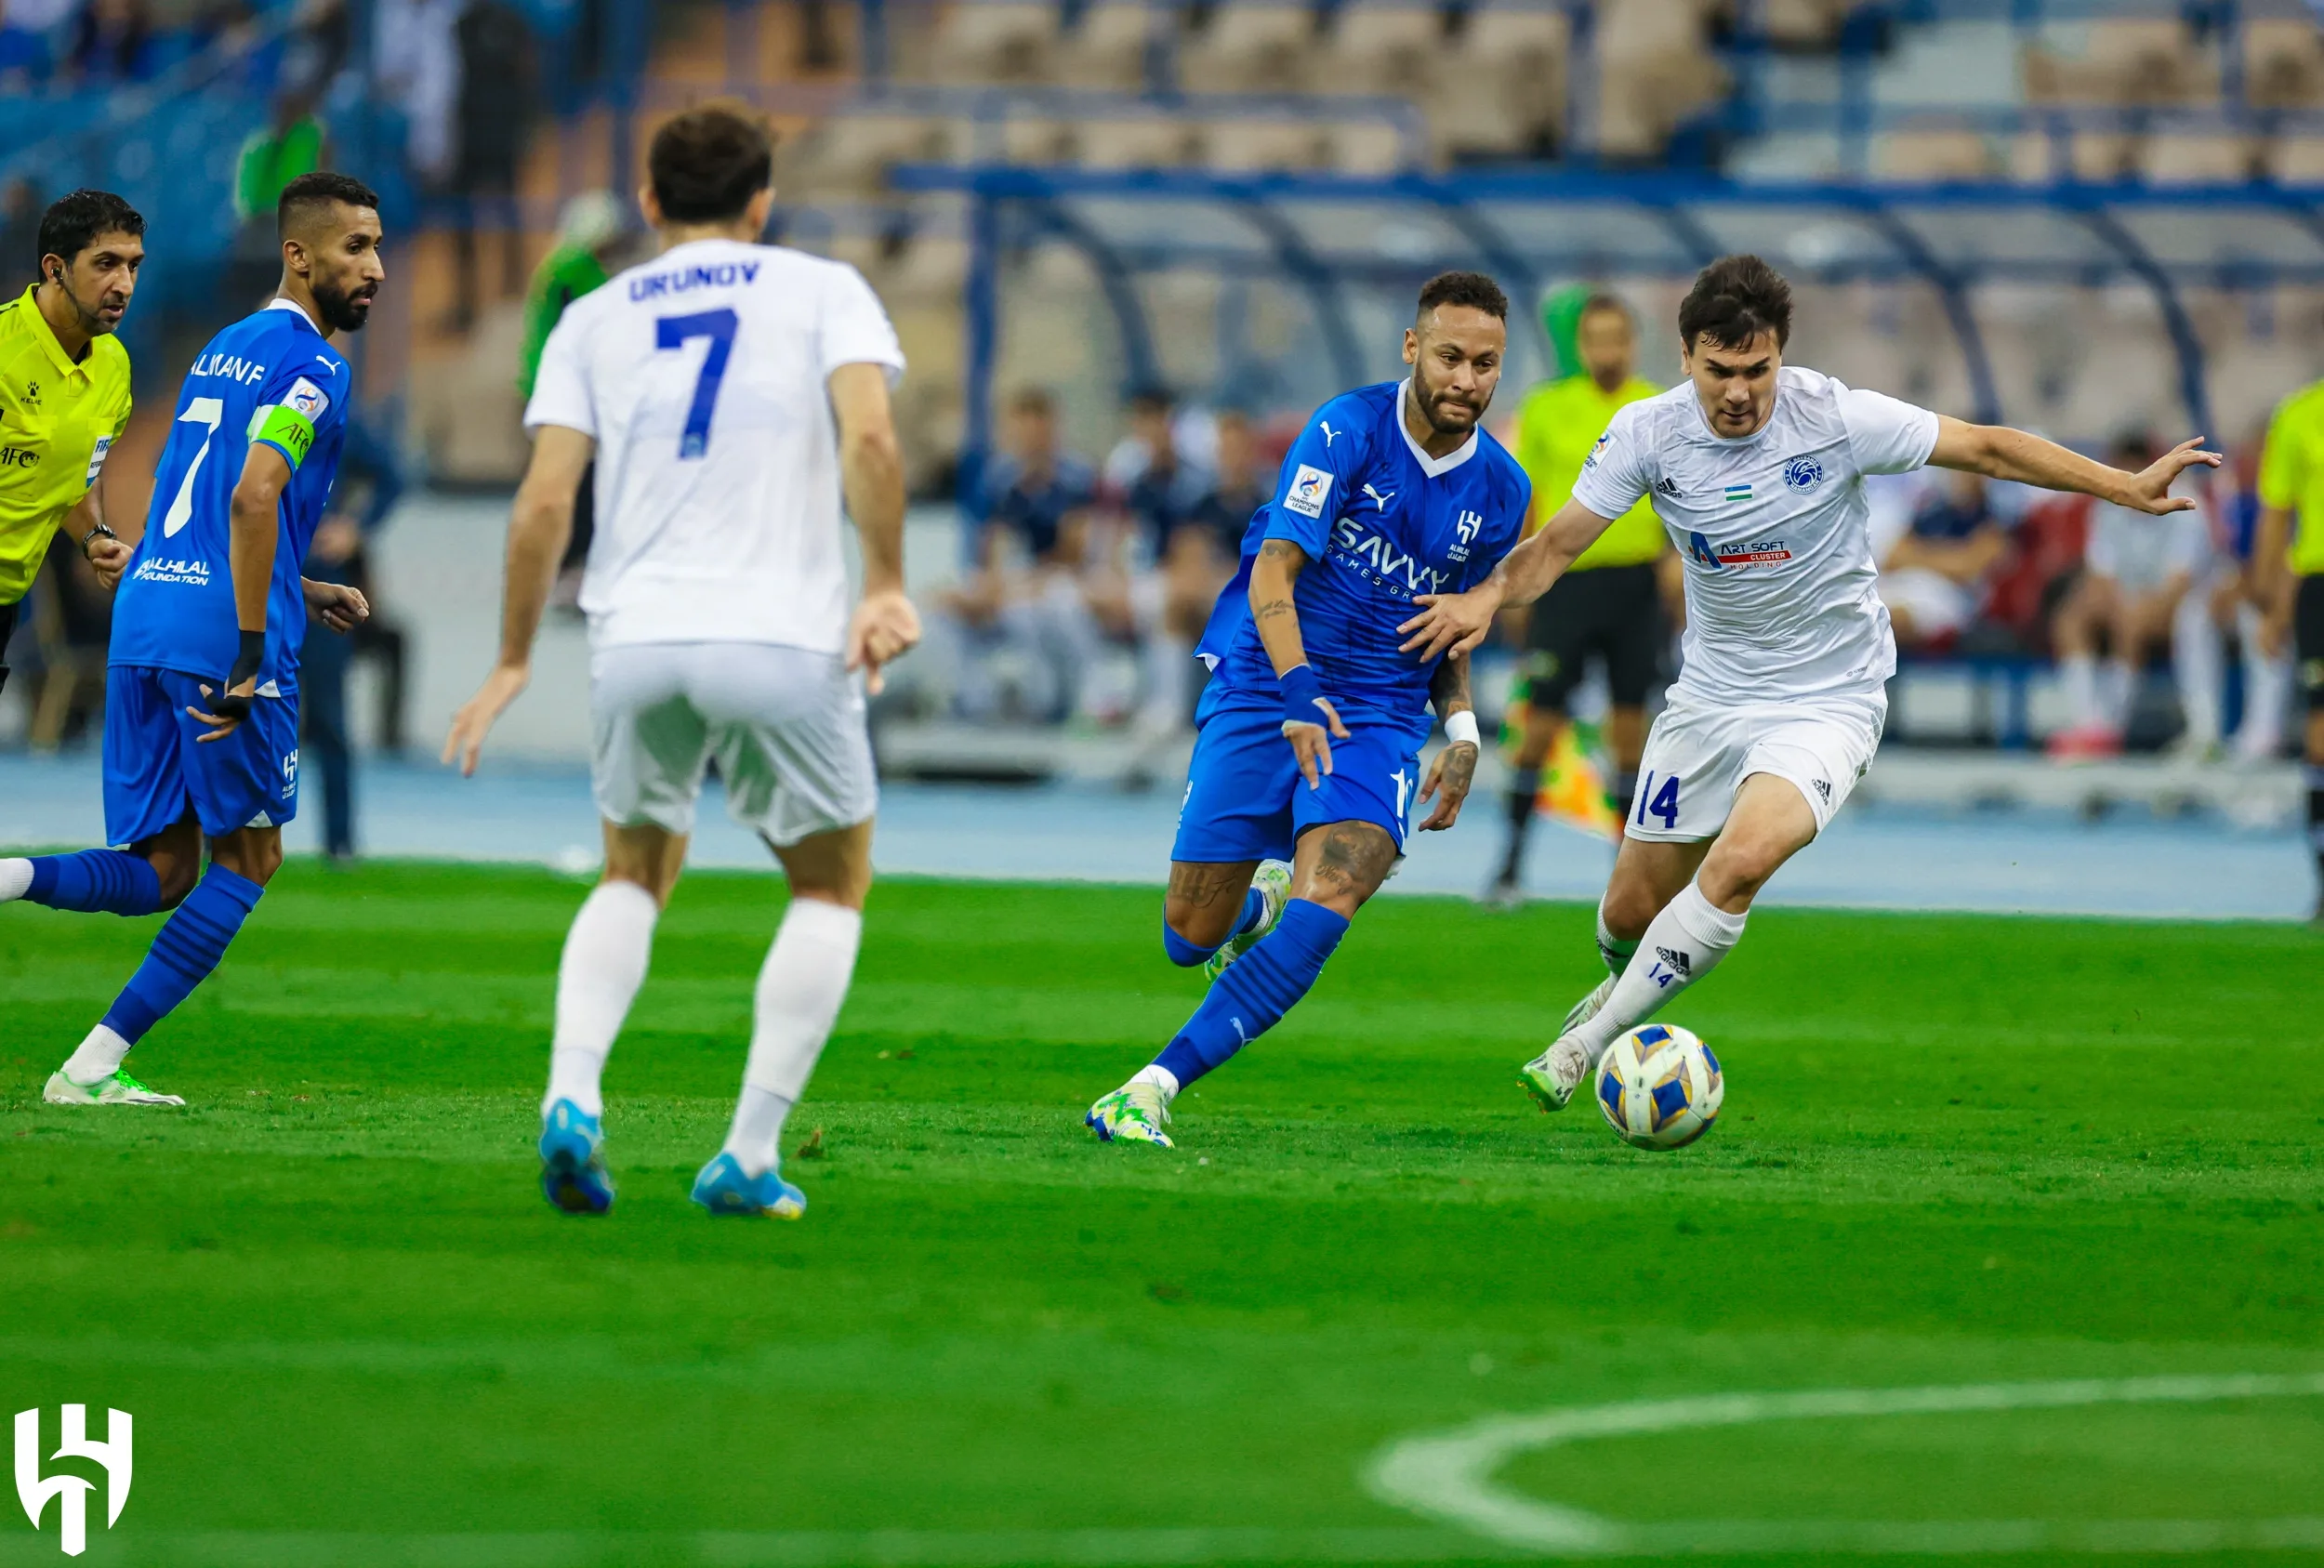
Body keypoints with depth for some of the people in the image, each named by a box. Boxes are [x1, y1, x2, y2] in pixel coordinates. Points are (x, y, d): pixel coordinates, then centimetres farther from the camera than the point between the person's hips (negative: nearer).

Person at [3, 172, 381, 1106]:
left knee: (157, 874, 10)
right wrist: (251, 654, -21)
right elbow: (252, 497, -20)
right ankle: (94, 1065, 0)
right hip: (222, 622, -8)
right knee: (247, 858, 6)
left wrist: (296, 593, 29)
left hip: (143, 611, 8)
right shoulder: (309, 363, -6)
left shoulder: (224, 350, 23)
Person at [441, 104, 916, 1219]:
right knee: (832, 886, 17)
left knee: (635, 878, 23)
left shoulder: (594, 320, 13)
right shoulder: (822, 291, 8)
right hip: (785, 640, -2)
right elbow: (869, 439, -10)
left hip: (636, 639, 3)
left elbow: (544, 503, 5)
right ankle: (749, 1156, 6)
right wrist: (886, 586, -5)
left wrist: (513, 661, 12)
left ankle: (571, 1096, -2)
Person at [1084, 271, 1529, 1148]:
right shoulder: (1349, 430, -11)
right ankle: (1261, 902, 40)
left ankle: (1155, 1088, -24)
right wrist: (1299, 690, -31)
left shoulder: (1500, 490, 5)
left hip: (1379, 717, 2)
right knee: (1191, 938, 1)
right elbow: (1275, 570, -17)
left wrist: (1461, 728, 8)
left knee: (1328, 901, -25)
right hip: (1262, 684, -2)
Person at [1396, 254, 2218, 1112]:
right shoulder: (1648, 433, -12)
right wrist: (1487, 597, -27)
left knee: (1741, 859, -29)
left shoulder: (1836, 417, -19)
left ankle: (1592, 1041, -16)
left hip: (1829, 698, -3)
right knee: (1631, 910, 8)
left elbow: (1988, 448, -10)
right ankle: (1629, 983, 47)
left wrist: (2128, 488, -11)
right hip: (1711, 694, 3)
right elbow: (1559, 542, -6)